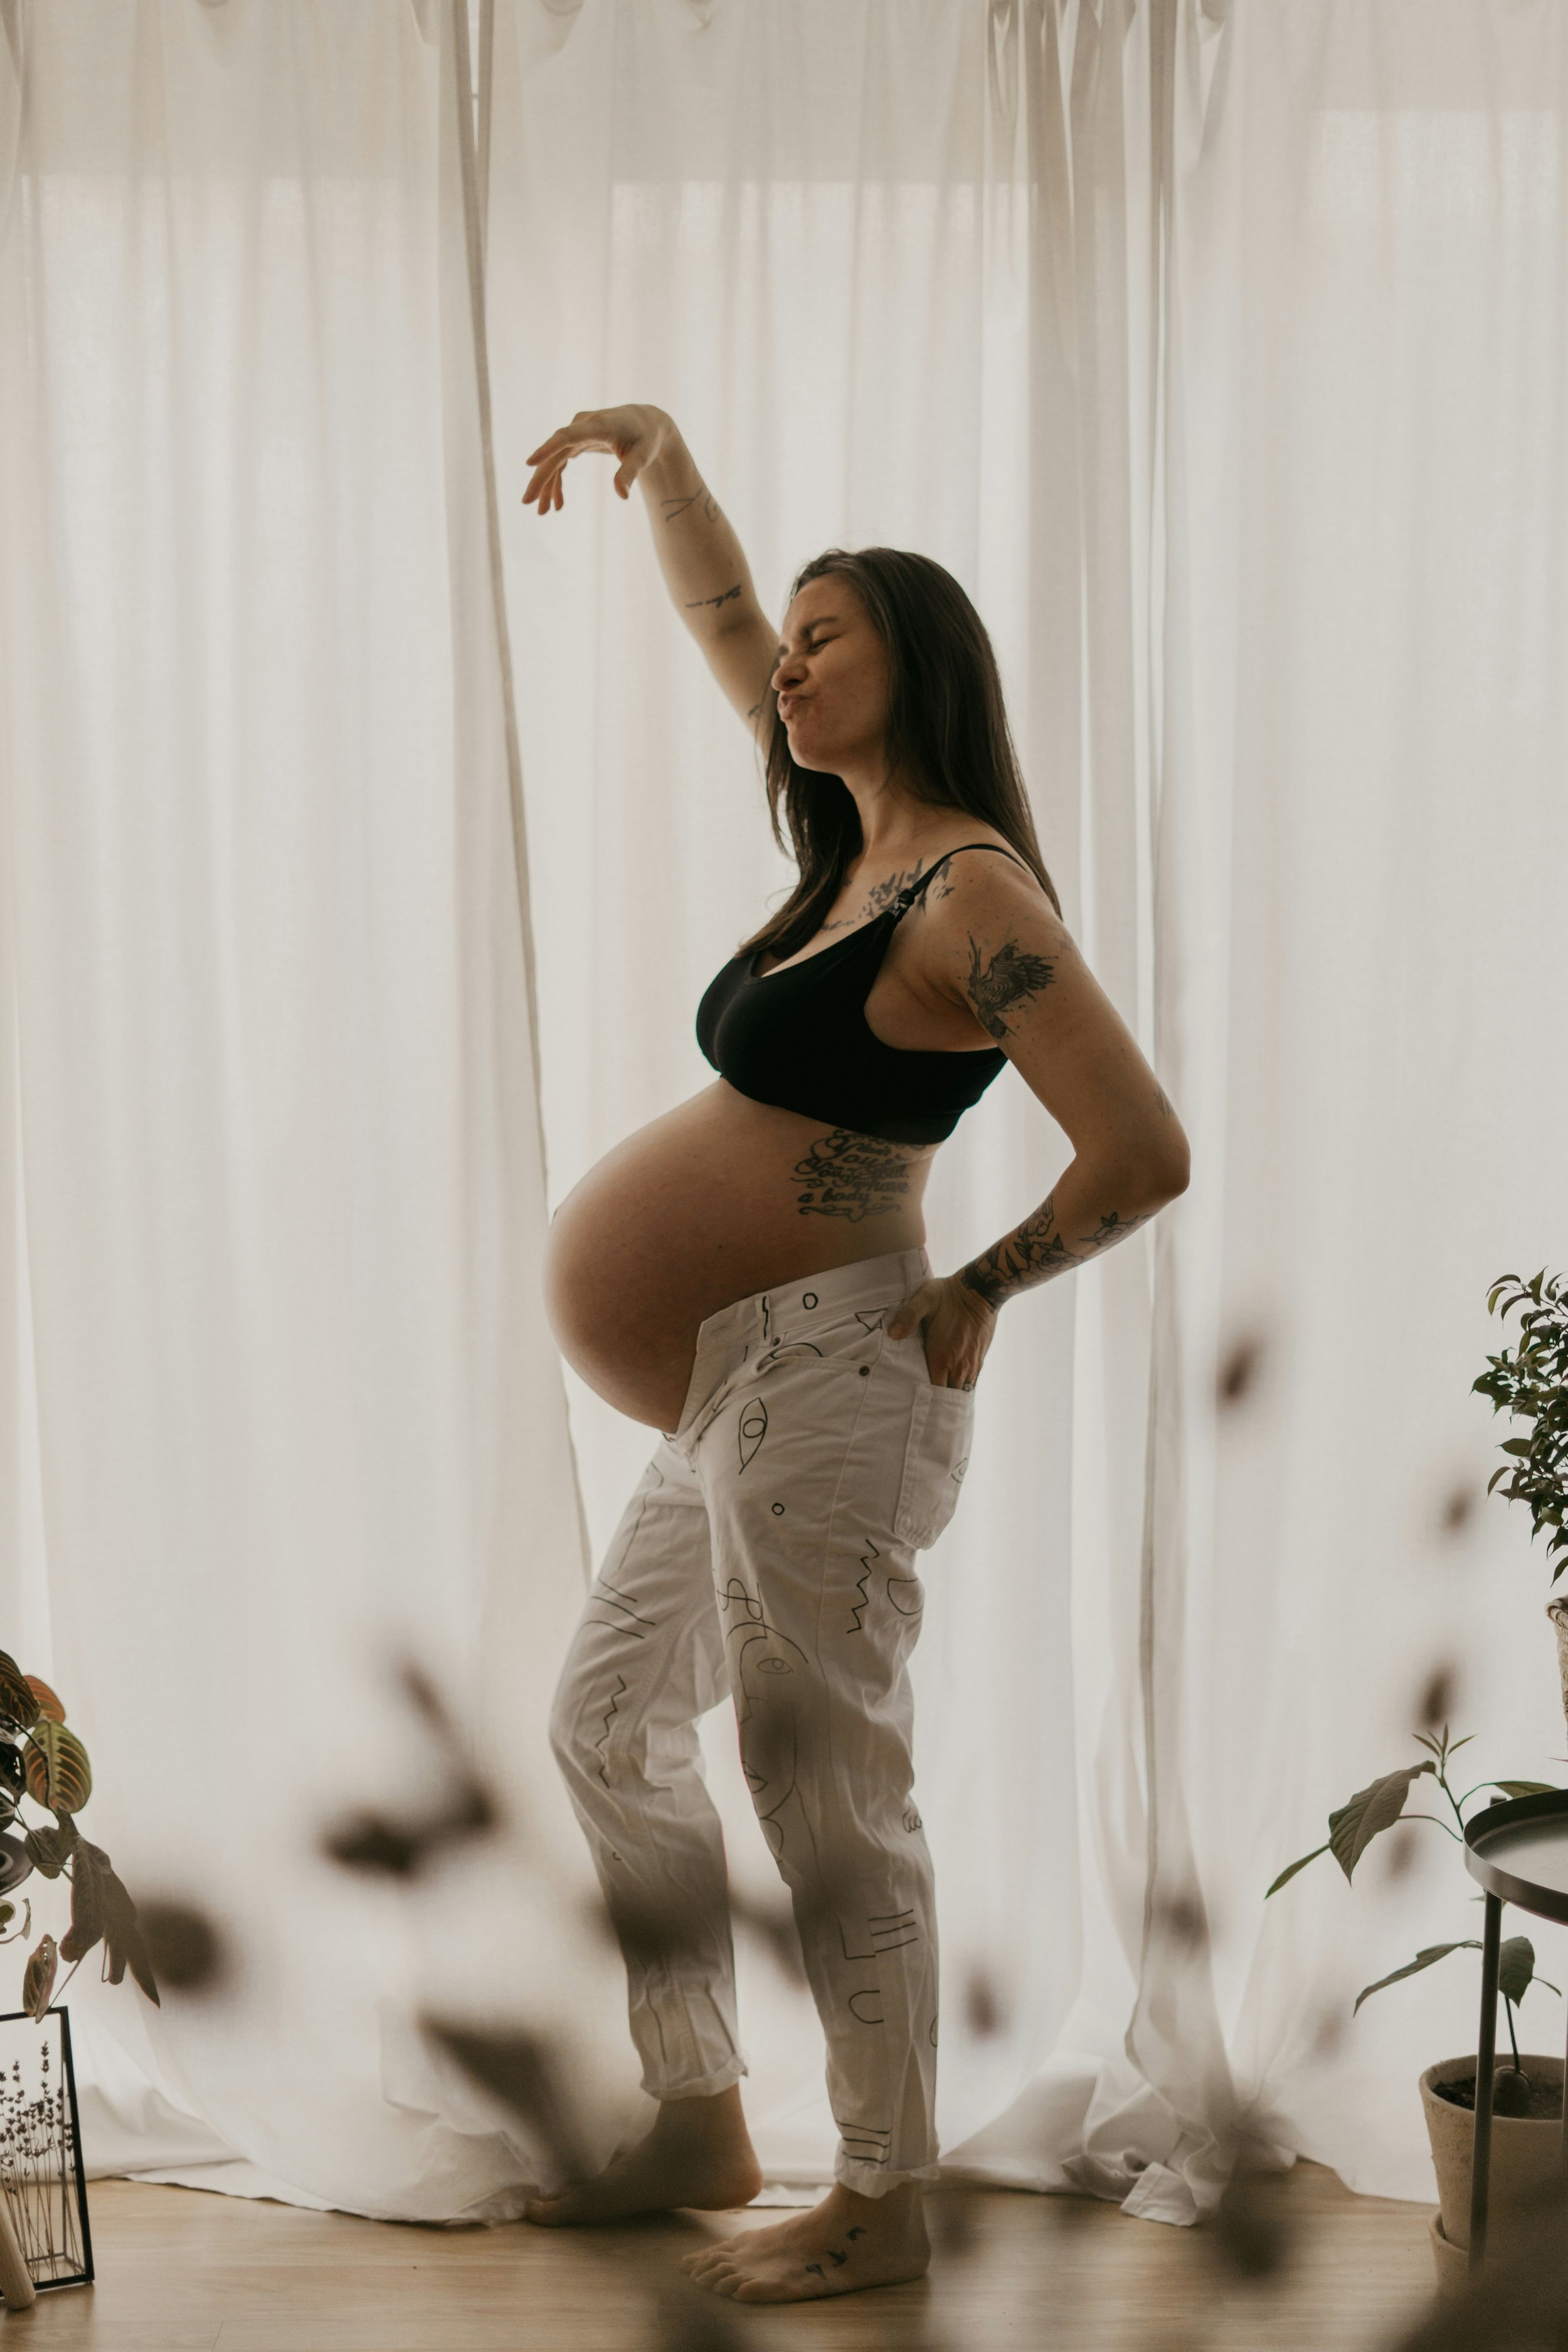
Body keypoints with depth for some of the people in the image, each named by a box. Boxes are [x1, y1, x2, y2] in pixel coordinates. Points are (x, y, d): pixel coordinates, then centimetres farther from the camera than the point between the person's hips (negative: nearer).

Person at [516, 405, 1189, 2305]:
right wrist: (658, 457, 13)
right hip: (738, 1381, 10)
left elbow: (1143, 1154, -22)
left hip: (832, 1373, -10)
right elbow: (718, 618, 23)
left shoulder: (971, 889, -16)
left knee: (823, 1788, -1)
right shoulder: (859, 844, 10)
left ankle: (882, 2204, 14)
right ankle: (700, 2128, 29)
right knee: (608, 1723, 18)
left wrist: (973, 1293, -12)